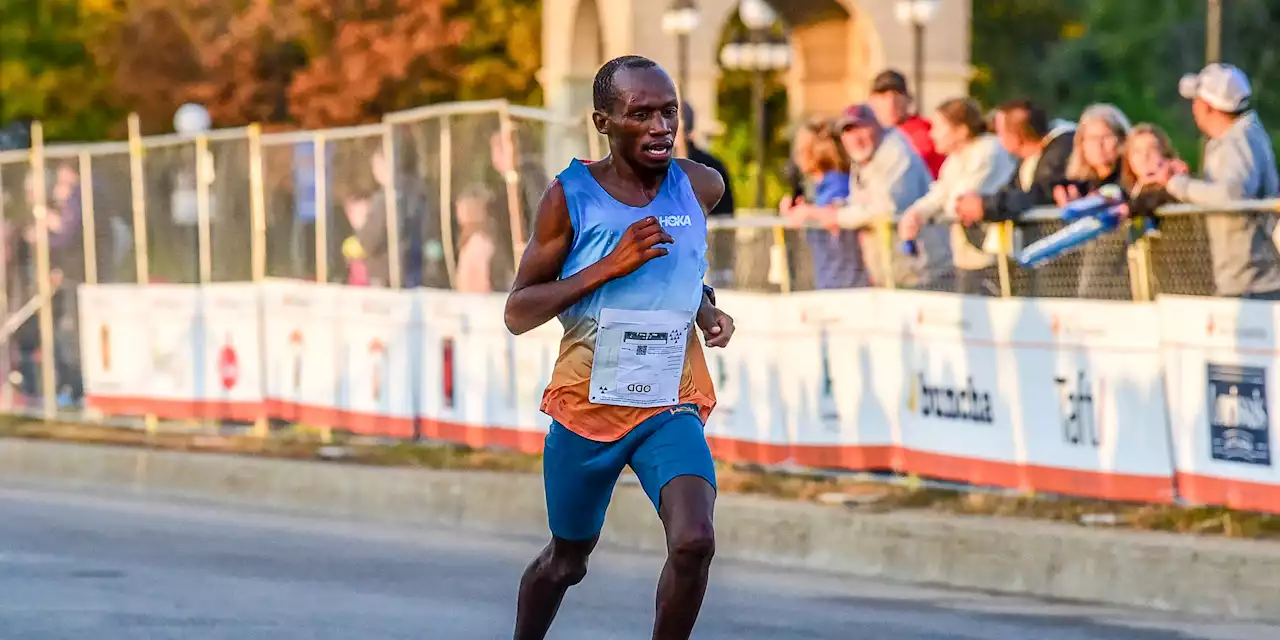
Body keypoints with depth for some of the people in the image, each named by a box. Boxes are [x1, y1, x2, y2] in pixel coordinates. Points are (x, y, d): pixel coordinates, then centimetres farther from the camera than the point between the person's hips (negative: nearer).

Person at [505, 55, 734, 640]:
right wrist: (608, 267, -20)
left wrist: (707, 310, 2)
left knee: (694, 543, -23)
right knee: (567, 559, 16)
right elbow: (517, 314, -9)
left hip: (671, 405, 1)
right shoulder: (570, 198, -8)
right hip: (586, 404, -1)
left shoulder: (700, 187, 0)